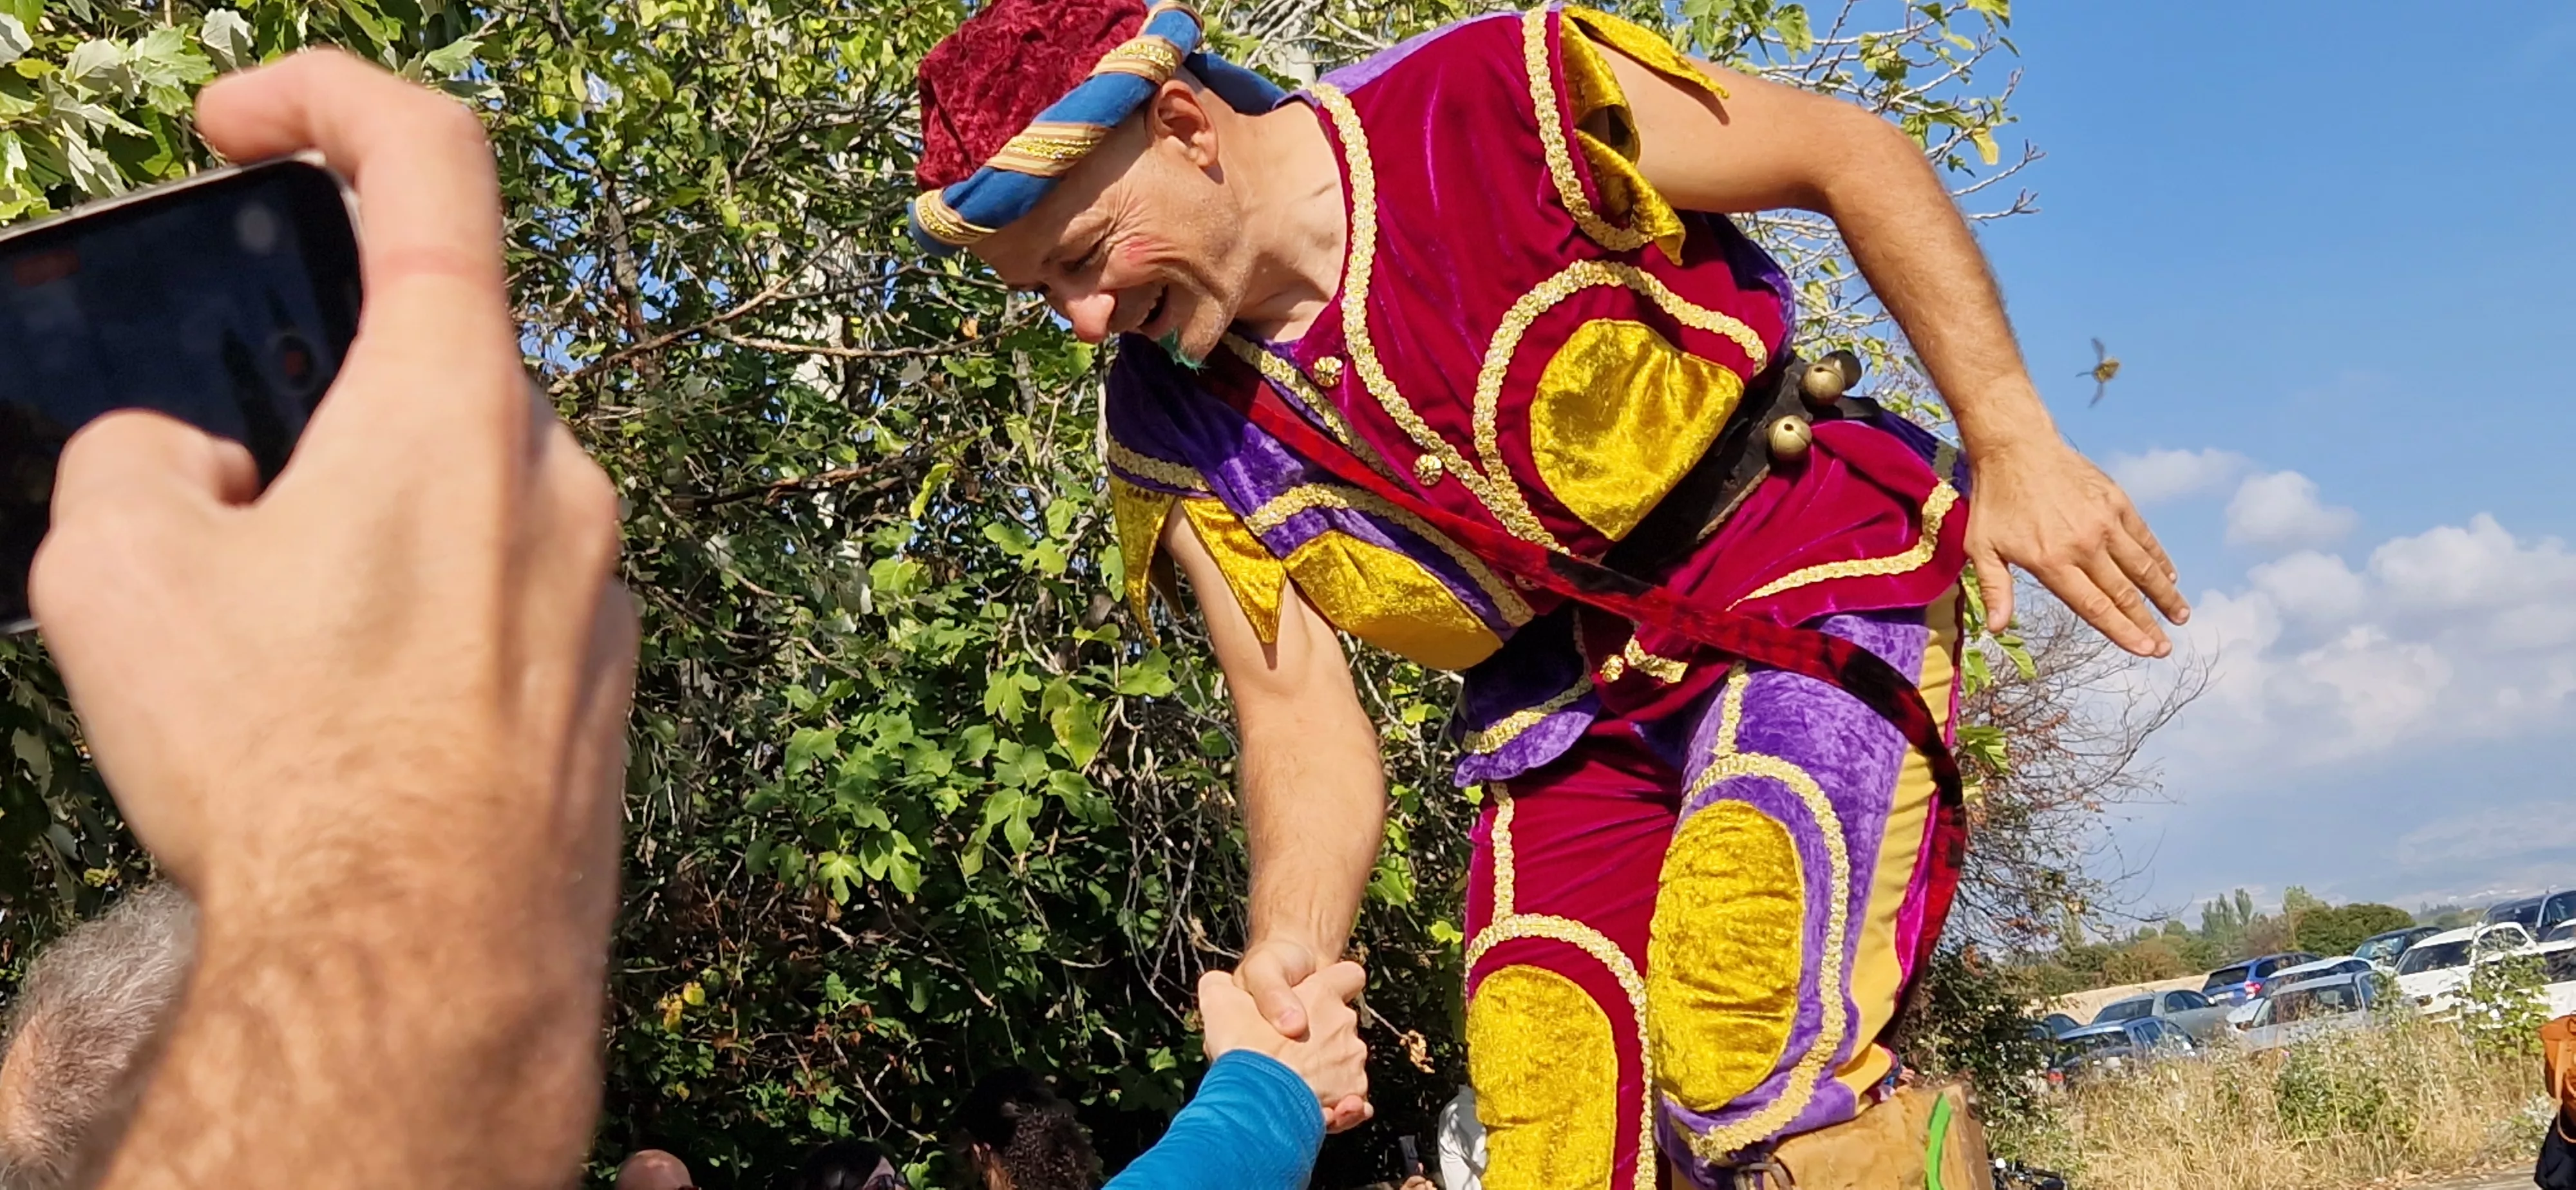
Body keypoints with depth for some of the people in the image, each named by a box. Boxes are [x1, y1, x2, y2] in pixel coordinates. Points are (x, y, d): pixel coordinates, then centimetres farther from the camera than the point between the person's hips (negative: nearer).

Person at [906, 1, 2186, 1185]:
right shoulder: (1175, 433, -4)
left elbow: (1852, 152, -10)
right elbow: (1299, 711, -5)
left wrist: (2015, 445, -13)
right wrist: (1288, 952, -24)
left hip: (1811, 578, -5)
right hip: (1570, 711, 5)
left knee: (1755, 1072, -27)